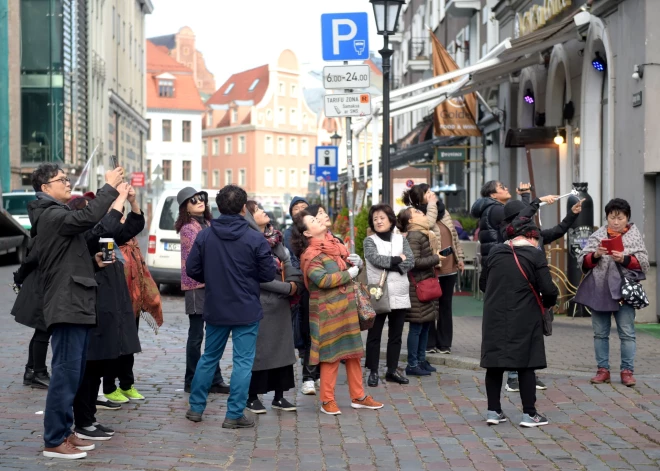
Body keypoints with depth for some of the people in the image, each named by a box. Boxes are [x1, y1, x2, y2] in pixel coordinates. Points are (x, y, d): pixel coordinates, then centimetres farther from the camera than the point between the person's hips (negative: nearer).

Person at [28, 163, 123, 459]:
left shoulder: (58, 215, 23)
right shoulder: (50, 215, -11)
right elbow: (88, 218, -29)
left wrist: (93, 261, 8)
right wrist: (110, 187, -19)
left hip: (76, 305, 10)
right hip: (66, 306, -10)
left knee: (73, 373, 13)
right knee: (65, 374, -9)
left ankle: (63, 432, 19)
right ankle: (53, 441, -5)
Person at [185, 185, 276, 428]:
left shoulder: (204, 235, -5)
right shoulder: (255, 239, -14)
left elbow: (191, 270, -2)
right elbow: (269, 274, -9)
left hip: (215, 309, 4)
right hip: (246, 310, -4)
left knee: (209, 357, 18)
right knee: (243, 361, 4)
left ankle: (196, 407, 25)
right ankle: (234, 415, 5)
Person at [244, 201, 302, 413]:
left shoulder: (275, 239, 13)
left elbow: (287, 262, 12)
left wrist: (295, 282, -7)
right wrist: (287, 288, -14)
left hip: (281, 303, 7)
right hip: (260, 303, -7)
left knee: (283, 347, 9)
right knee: (259, 350, -1)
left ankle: (279, 396, 18)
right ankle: (252, 397, 11)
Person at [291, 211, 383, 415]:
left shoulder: (334, 244, 10)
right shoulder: (310, 254, -14)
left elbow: (350, 266, 24)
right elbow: (322, 279, -28)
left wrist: (357, 262, 0)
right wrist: (348, 274, -17)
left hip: (348, 307, 8)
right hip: (328, 312, -8)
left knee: (353, 352, 13)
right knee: (331, 355, -1)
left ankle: (358, 396, 23)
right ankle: (327, 400, 10)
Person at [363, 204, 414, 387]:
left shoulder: (401, 239, 8)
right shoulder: (370, 241, 1)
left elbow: (410, 262, -4)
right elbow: (376, 259, -17)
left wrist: (389, 265, -14)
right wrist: (398, 259, -9)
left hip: (399, 294, 3)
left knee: (396, 335, 10)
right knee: (374, 335, 2)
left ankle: (392, 370, 19)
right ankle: (373, 371, 10)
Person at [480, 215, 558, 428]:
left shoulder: (495, 252, 6)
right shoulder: (535, 254, -7)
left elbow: (483, 284, 14)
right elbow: (548, 290, -12)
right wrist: (548, 301, 9)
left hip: (494, 317, 4)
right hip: (524, 319, -4)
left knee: (494, 364, 10)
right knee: (525, 364, 4)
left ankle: (494, 411, 13)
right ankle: (529, 413, 7)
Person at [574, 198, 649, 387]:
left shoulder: (635, 236, 5)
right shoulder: (597, 236, 7)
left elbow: (643, 263, -3)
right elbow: (582, 262, 2)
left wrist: (624, 259, -19)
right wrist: (595, 255, -18)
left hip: (623, 291, -2)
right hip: (599, 290, 2)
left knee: (627, 333, -1)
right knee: (600, 333, 8)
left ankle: (627, 371, 7)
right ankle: (603, 370, 16)